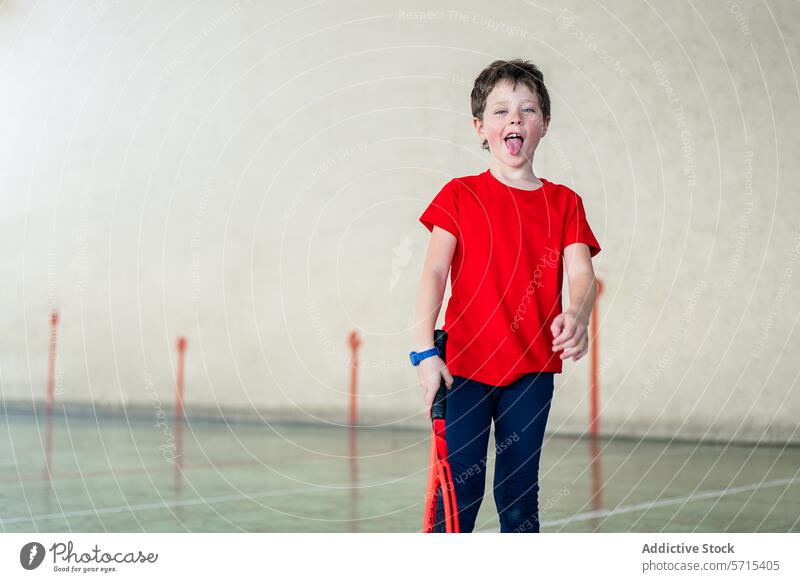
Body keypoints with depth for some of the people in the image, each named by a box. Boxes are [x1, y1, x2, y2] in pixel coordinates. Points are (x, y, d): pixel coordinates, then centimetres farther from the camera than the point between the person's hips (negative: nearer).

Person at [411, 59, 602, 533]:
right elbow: (434, 271, -6)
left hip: (532, 368, 2)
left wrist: (576, 316, -29)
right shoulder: (460, 195, 1)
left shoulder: (564, 203, 6)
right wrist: (424, 350, -17)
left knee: (520, 493, 9)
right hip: (464, 364, -2)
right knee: (459, 493, -3)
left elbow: (581, 273, -5)